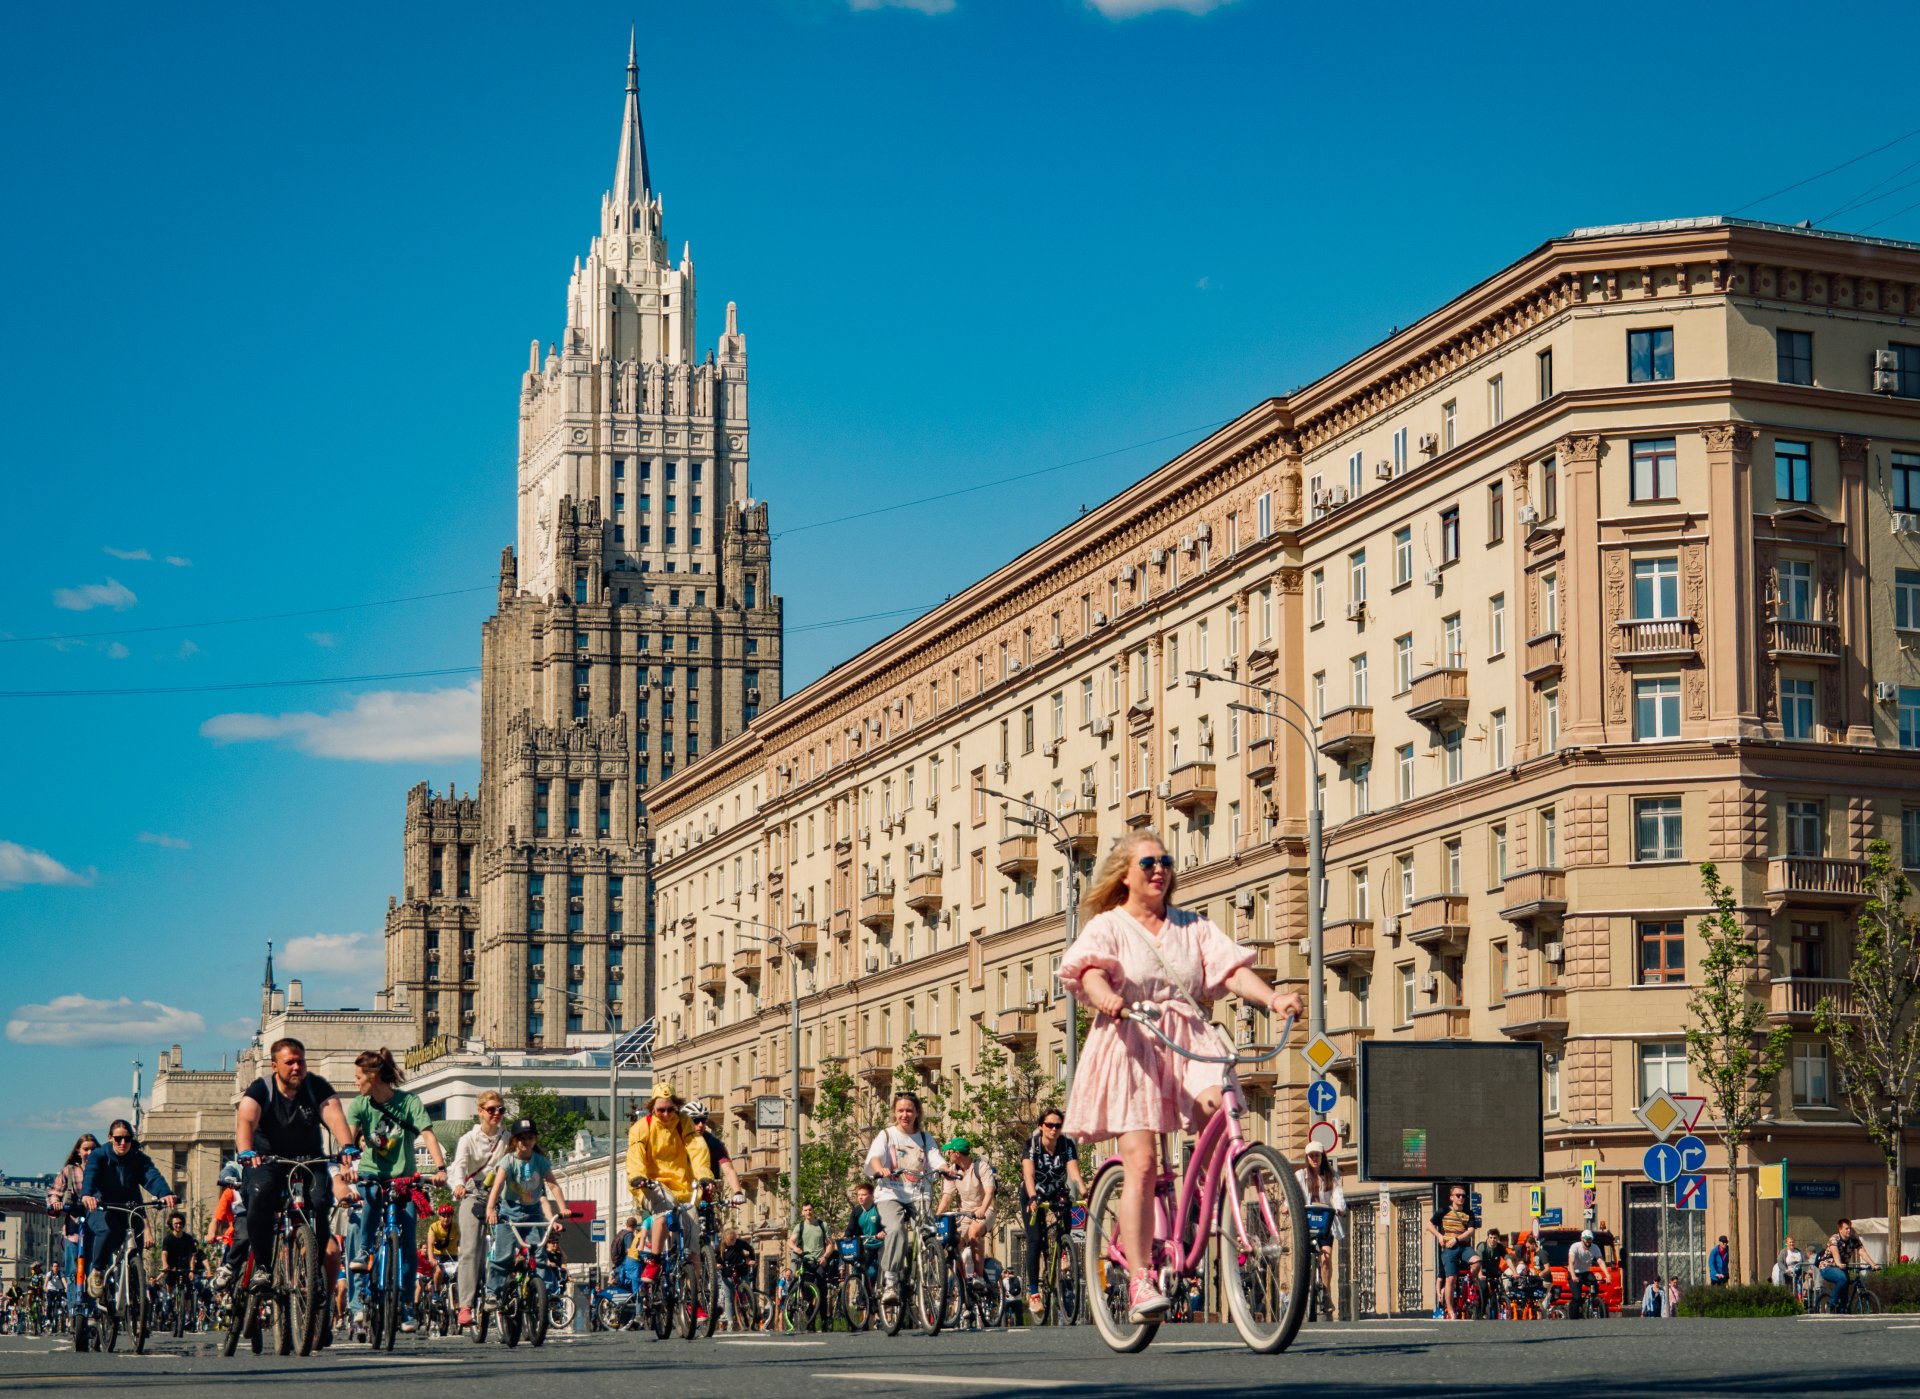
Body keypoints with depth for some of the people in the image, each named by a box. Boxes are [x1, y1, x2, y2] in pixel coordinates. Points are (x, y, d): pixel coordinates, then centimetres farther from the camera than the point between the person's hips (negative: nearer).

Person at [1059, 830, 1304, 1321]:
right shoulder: (1107, 926, 7)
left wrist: (1272, 997, -16)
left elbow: (1233, 967, 4)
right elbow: (1089, 971, -13)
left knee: (1221, 1106, -28)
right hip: (1131, 1046, -3)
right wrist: (1106, 999, -37)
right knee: (1140, 1163, -14)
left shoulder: (1192, 927, 18)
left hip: (1191, 1042, 3)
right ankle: (1140, 1282, -11)